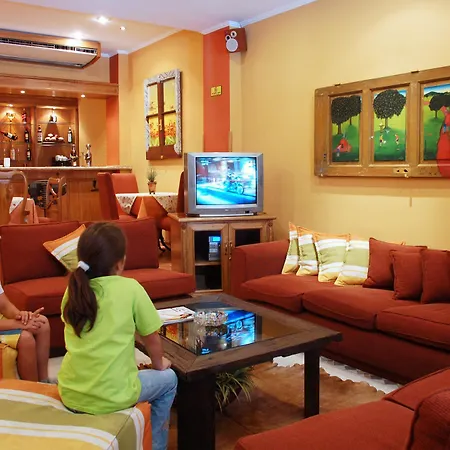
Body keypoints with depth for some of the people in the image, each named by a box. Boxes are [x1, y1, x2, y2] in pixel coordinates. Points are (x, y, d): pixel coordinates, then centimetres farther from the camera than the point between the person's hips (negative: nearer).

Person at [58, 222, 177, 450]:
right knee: (168, 378, 22)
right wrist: (158, 363, 18)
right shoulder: (130, 288, -13)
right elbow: (151, 337, -2)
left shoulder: (74, 288, 1)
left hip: (70, 395, 5)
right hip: (110, 397, -5)